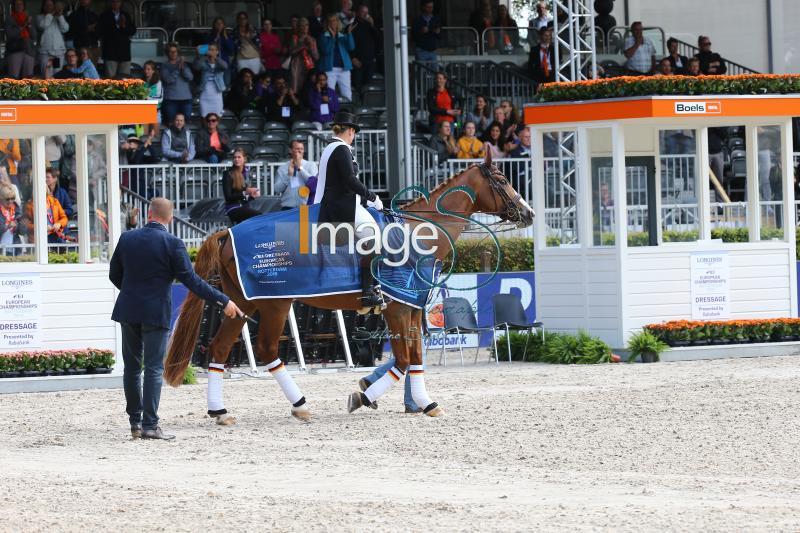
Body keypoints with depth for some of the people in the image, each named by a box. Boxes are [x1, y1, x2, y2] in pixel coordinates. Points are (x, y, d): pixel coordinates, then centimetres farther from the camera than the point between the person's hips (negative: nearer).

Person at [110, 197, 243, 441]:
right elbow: (191, 280, -13)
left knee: (132, 367, 13)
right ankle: (149, 425, -5)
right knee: (153, 369, -1)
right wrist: (223, 302, -9)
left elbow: (114, 275, 9)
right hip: (156, 312, -4)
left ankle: (135, 422, 16)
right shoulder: (172, 244, -11)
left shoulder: (127, 238, 1)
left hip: (128, 311, 4)